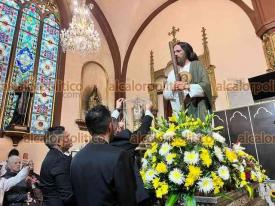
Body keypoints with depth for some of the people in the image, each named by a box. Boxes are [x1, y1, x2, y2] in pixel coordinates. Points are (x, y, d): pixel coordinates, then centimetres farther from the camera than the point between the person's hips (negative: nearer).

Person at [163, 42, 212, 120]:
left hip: (196, 110, -3)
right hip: (179, 113, 3)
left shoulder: (196, 65, 6)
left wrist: (187, 86, -17)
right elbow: (165, 94, 11)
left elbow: (206, 85, -6)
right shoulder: (171, 73, 18)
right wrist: (172, 88, -9)